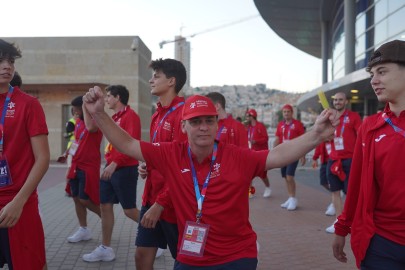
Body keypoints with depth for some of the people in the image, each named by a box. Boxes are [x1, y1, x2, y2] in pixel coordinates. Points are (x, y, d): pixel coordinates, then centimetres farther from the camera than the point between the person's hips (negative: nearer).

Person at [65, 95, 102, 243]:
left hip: (89, 167, -8)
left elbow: (90, 128, -40)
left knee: (85, 200, -7)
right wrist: (71, 164, 20)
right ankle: (84, 230, 19)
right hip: (76, 166, 9)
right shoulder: (78, 121, 12)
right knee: (76, 198, 9)